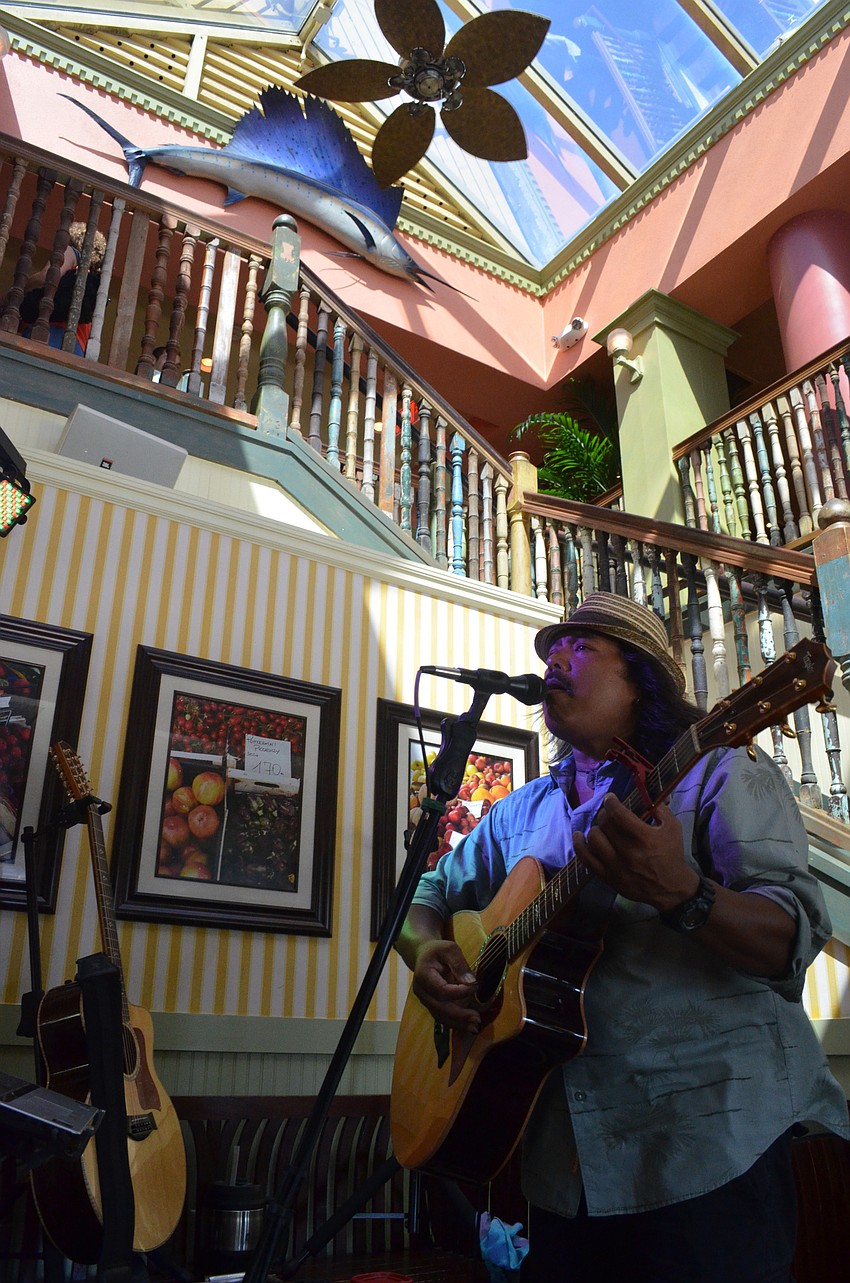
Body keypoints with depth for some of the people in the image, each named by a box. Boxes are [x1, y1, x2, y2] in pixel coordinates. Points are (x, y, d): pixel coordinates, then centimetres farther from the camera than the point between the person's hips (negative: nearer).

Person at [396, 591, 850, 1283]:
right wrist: (426, 950, -4)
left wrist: (677, 892, -36)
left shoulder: (718, 774, -6)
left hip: (709, 1140, -5)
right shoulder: (523, 812, 12)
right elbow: (430, 893, 19)